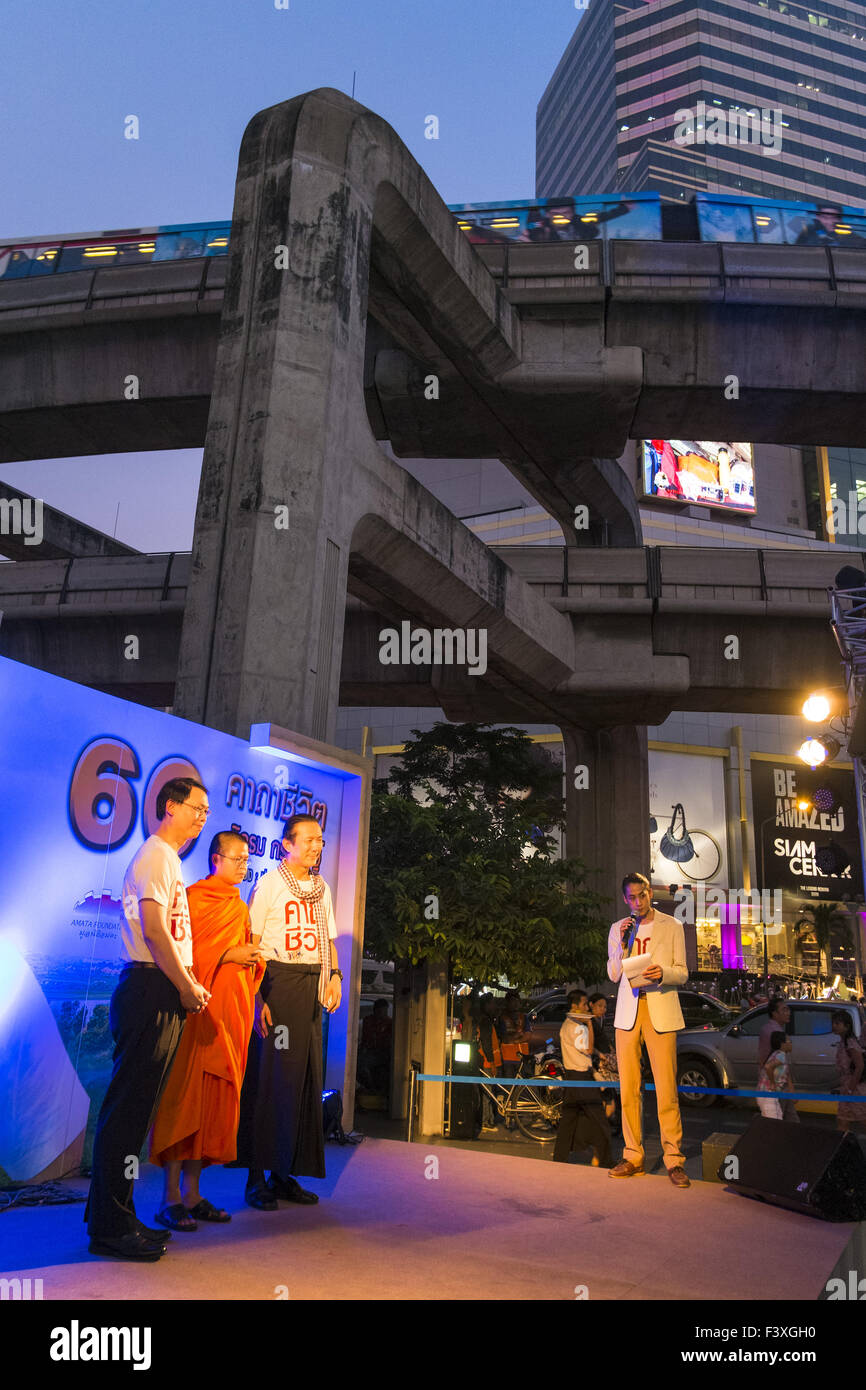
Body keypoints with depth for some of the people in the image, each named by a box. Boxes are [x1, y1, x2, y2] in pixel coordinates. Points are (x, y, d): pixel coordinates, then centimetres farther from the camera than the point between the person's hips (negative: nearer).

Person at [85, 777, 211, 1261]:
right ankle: (111, 1226, 4)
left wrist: (191, 984, 13)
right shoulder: (156, 856, -9)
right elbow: (155, 930, -17)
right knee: (128, 1108, -4)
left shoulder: (170, 860, 21)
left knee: (138, 1109, 13)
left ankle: (115, 1216, 22)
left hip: (166, 993, 10)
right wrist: (188, 987, -11)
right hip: (149, 990, -10)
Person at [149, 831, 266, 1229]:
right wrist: (227, 954, -14)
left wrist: (251, 958, 3)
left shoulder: (240, 908, 19)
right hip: (198, 1009, -7)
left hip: (232, 1009, 7)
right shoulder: (194, 897, -3)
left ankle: (192, 1194, 15)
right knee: (185, 1096, -6)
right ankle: (170, 1199, 2)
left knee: (216, 1100, 7)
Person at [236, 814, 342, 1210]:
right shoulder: (269, 884, -4)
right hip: (276, 983, -6)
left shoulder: (322, 888, 16)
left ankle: (286, 1174, 17)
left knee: (305, 1078, 7)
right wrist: (256, 998, -15)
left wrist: (334, 975, 6)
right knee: (267, 1077, -4)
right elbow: (250, 946, -8)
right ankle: (256, 1177, 7)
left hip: (312, 986, 6)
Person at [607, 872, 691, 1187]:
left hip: (661, 1011, -2)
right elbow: (613, 975, 7)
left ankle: (674, 1159, 1)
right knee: (628, 1088, 2)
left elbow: (682, 973, 5)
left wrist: (663, 972, -16)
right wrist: (623, 943, -8)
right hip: (627, 1011, 2)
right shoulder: (618, 929, 12)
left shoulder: (672, 927, 6)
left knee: (666, 1088, -8)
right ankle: (633, 1157, 12)